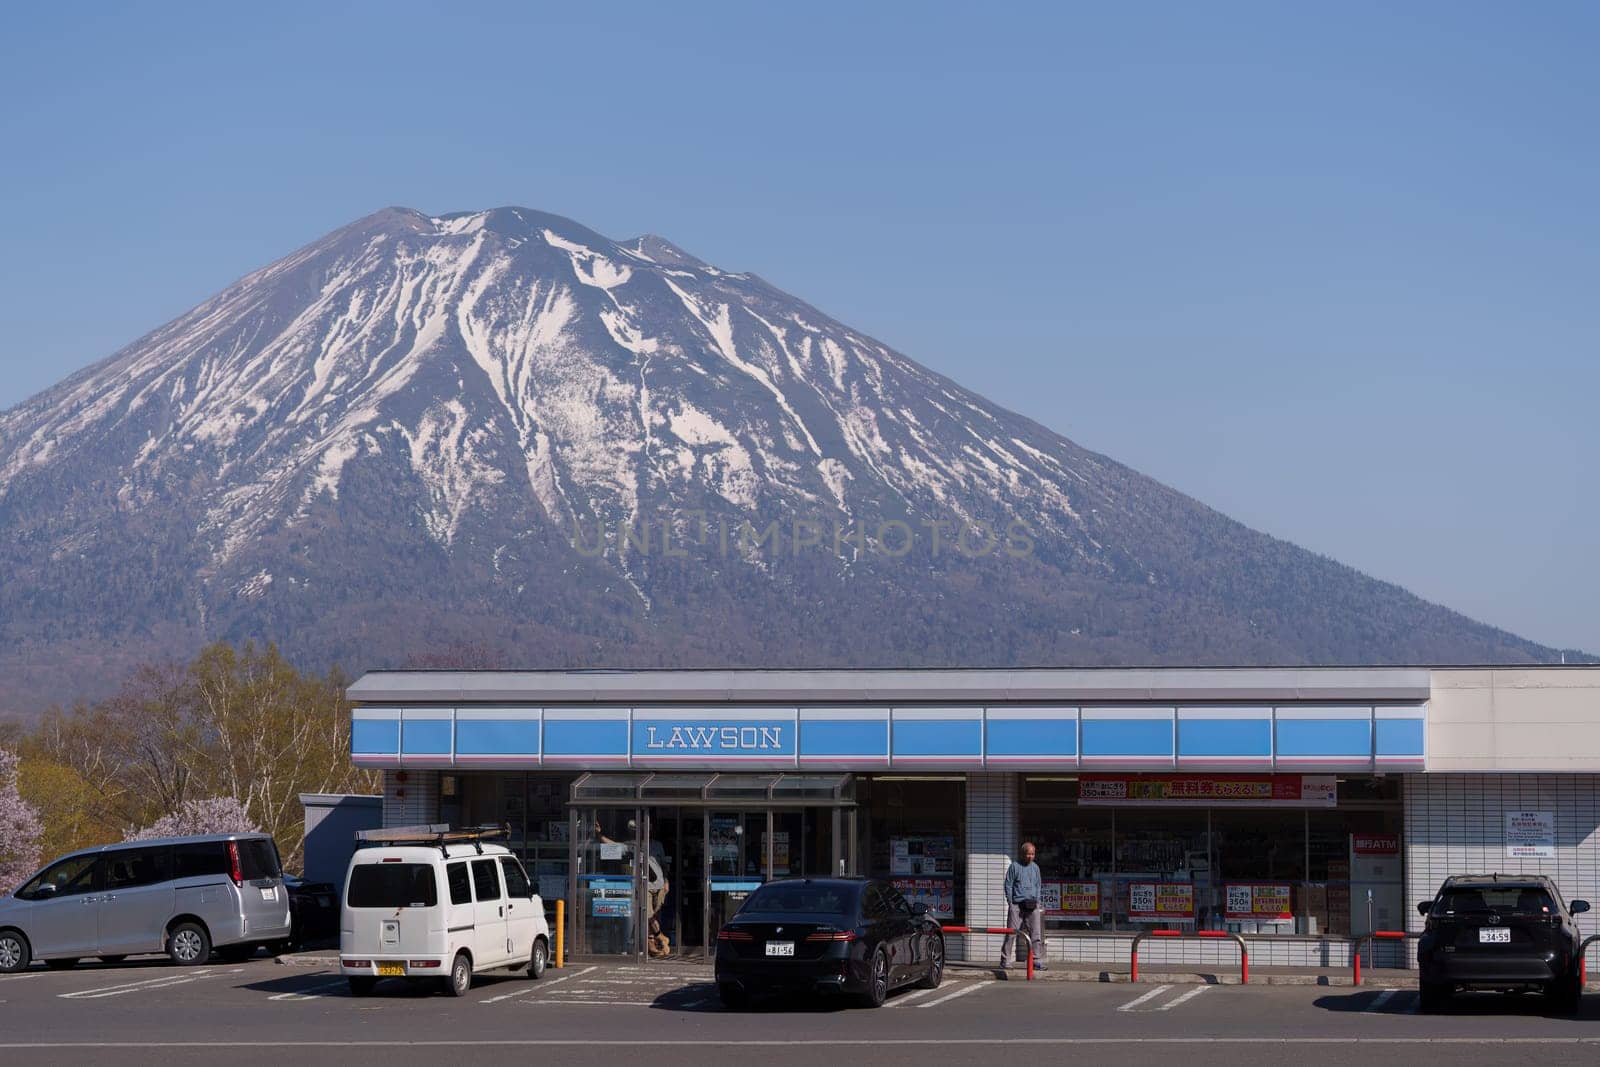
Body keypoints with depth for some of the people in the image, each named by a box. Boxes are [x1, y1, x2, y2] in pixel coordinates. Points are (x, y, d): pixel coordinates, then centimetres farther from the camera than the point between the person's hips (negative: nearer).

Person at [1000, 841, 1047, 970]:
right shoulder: (1014, 866, 0)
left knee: (1036, 934, -2)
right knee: (1011, 933, -4)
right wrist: (1010, 902, -6)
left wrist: (1036, 901, 6)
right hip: (1017, 904, -4)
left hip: (1032, 905, 4)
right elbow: (1008, 885, 0)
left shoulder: (1035, 867, 13)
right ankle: (1005, 961, 2)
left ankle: (1037, 962, 0)